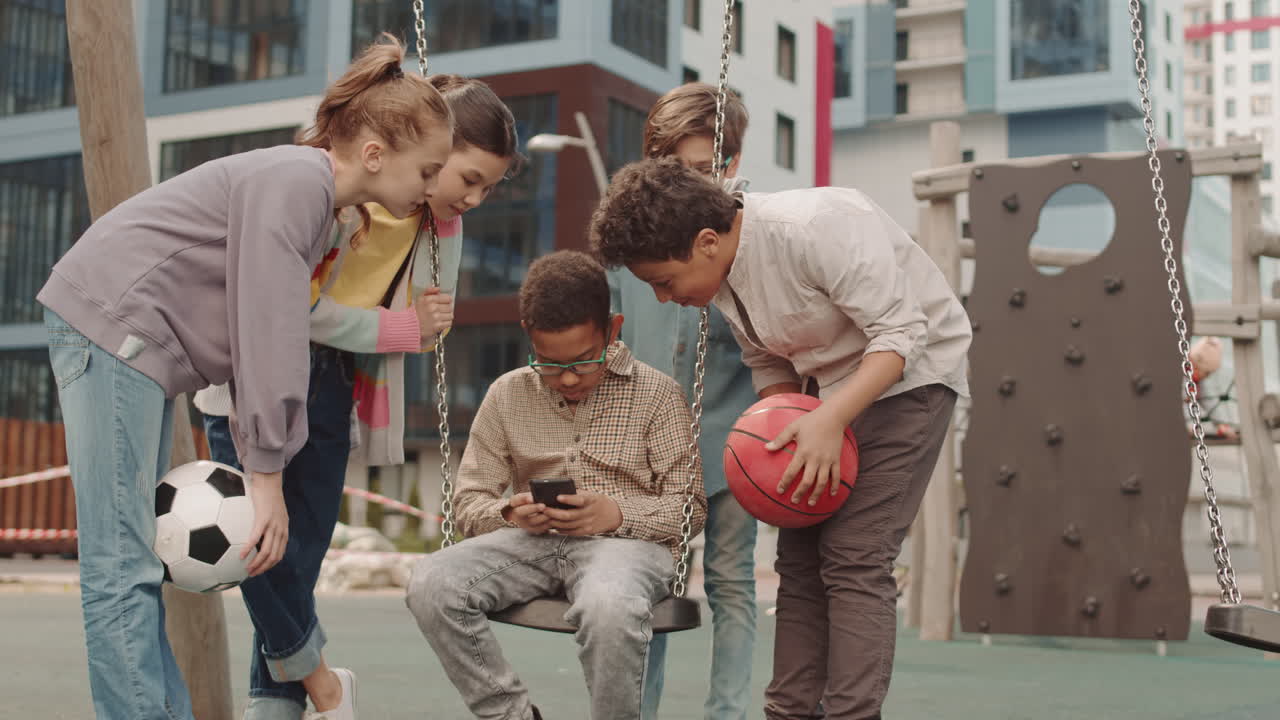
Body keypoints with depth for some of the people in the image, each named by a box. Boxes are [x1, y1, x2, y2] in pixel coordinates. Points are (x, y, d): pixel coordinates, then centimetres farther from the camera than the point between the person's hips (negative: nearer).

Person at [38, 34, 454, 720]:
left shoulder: (322, 200, 15)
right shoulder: (296, 180, -16)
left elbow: (281, 337, 11)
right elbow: (268, 333, -21)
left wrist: (258, 467, 4)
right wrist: (266, 474, -19)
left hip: (144, 347, 10)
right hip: (109, 322, -10)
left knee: (139, 560, 10)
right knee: (120, 567, -12)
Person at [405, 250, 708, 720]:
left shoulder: (656, 394, 4)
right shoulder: (507, 395, 12)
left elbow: (690, 507, 2)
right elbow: (470, 503, 13)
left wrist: (617, 514, -17)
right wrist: (510, 514, -11)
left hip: (627, 541, -3)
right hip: (532, 541, 3)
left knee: (608, 604, -41)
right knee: (431, 583, -26)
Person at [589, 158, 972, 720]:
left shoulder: (814, 227, -30)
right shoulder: (720, 273, -4)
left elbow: (901, 333, -27)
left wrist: (830, 419, -36)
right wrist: (781, 432, -10)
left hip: (909, 373, -8)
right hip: (831, 378, 8)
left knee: (854, 560, -15)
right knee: (799, 558, 4)